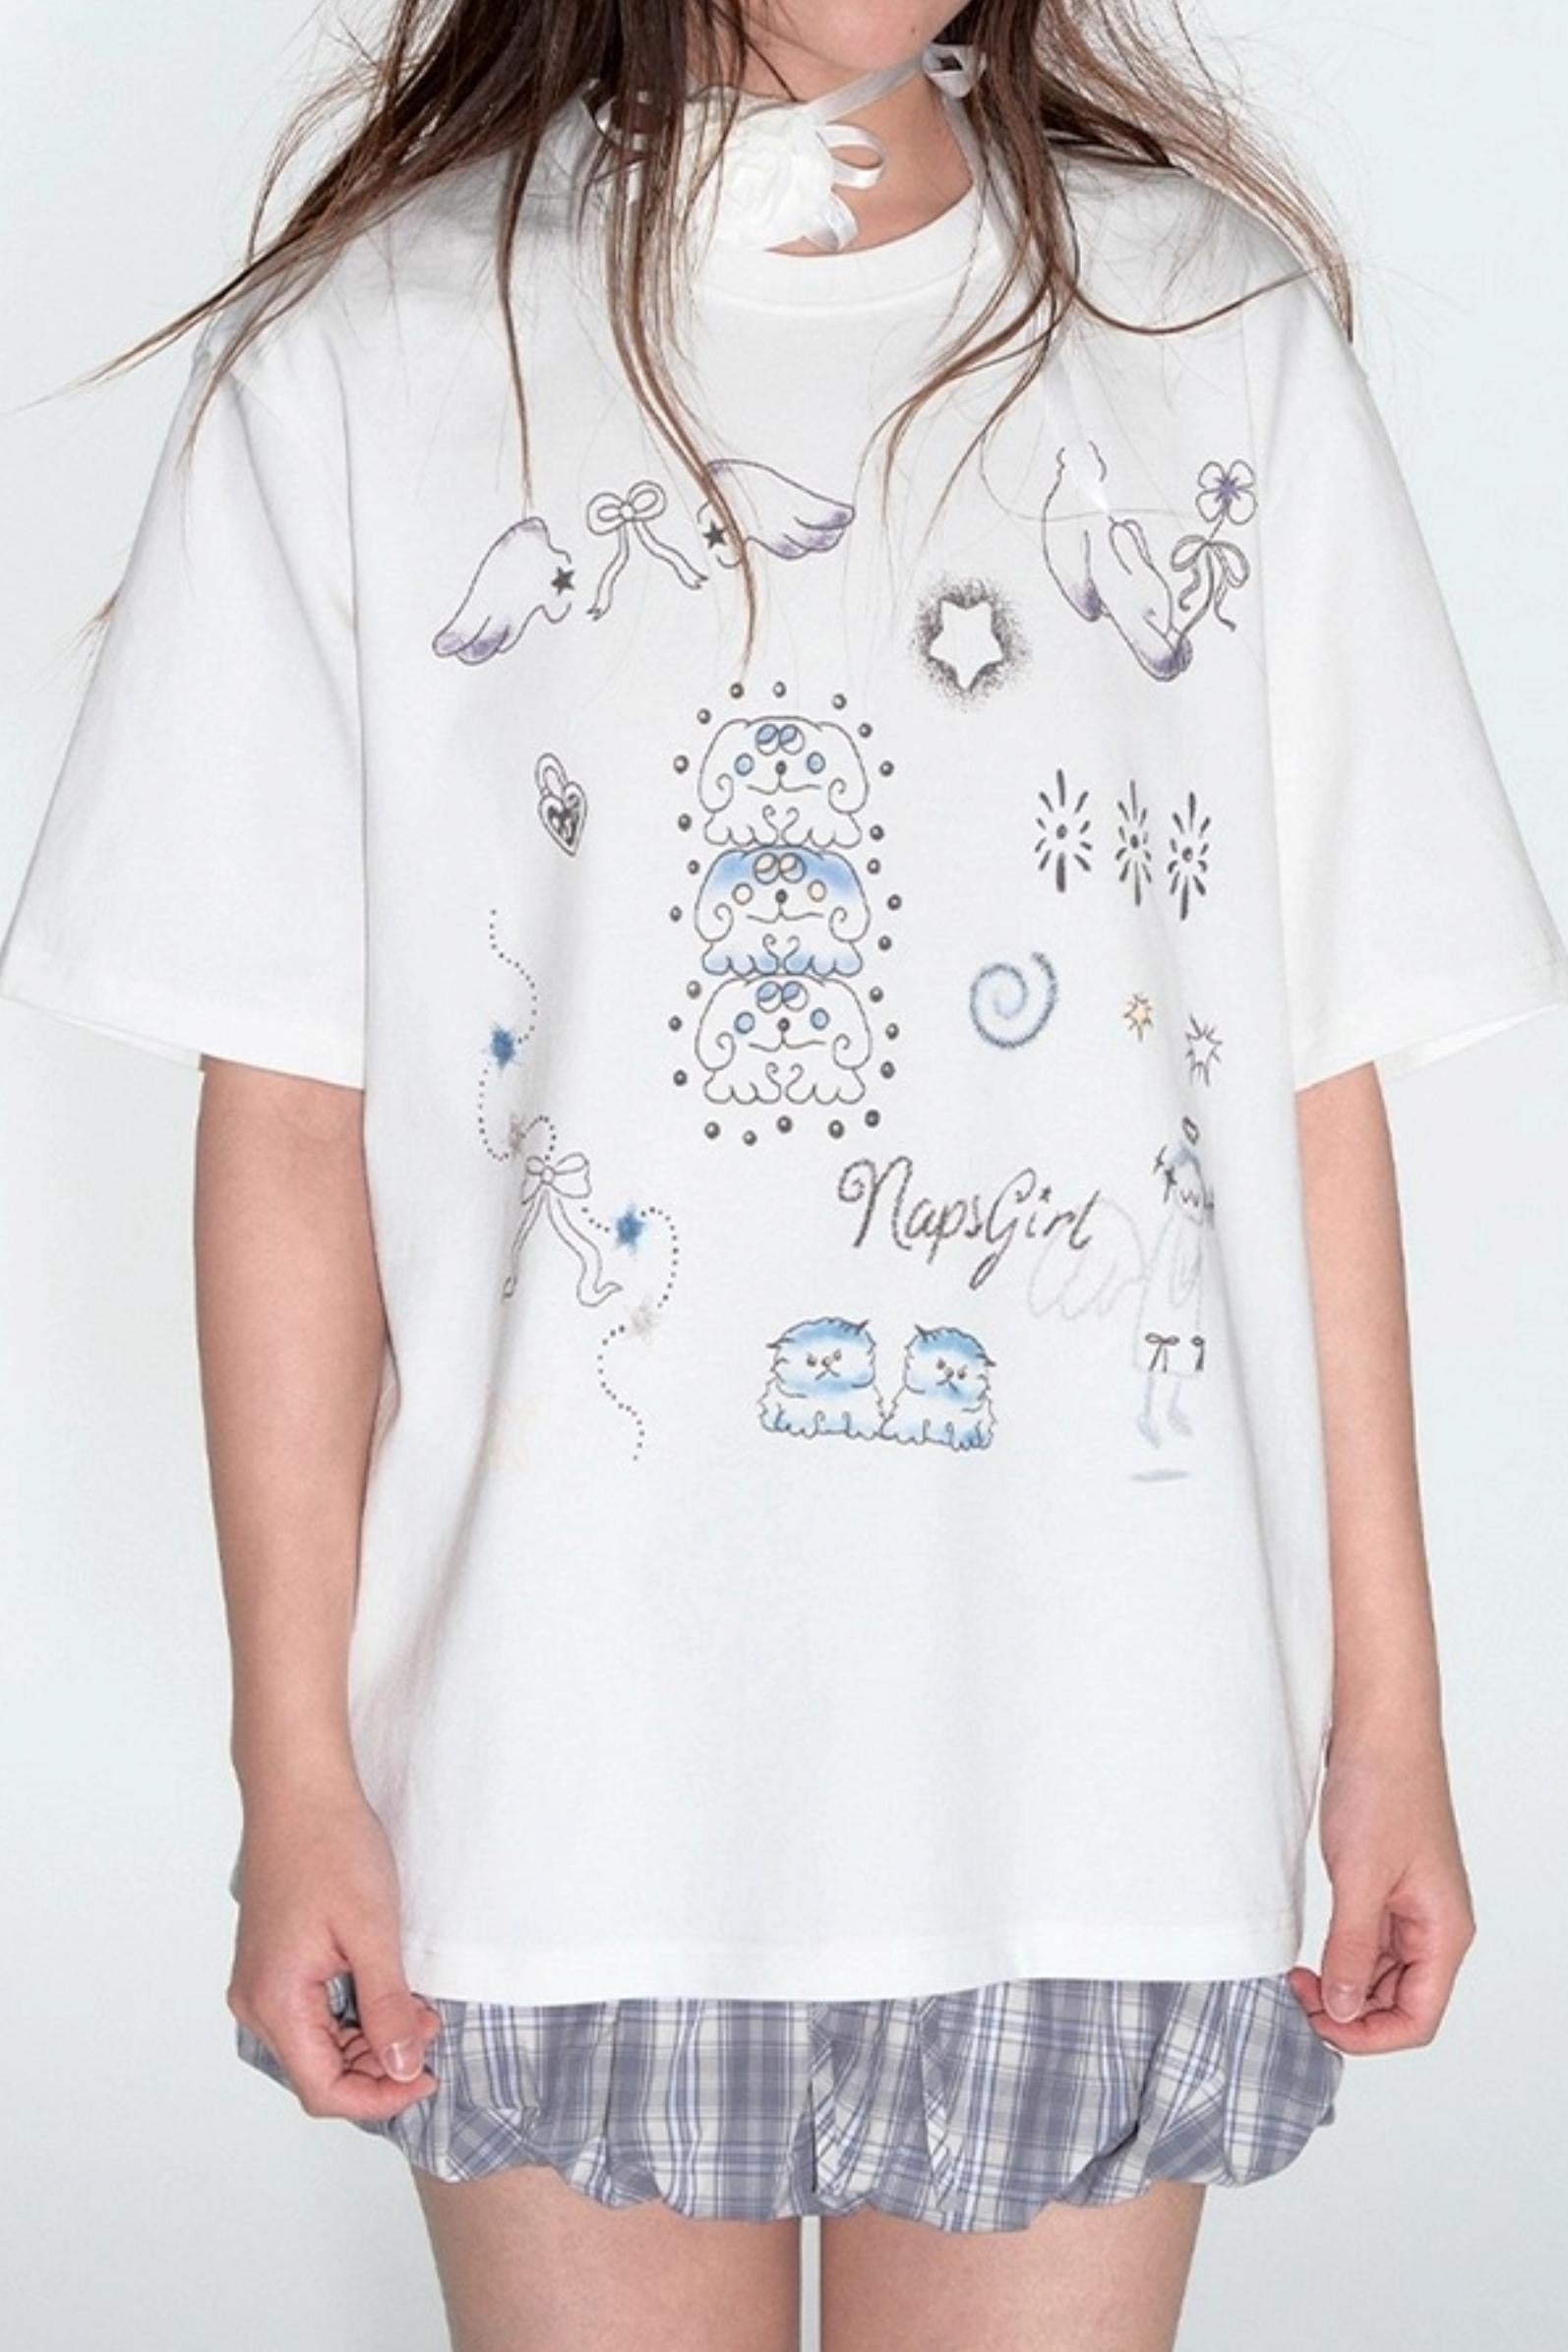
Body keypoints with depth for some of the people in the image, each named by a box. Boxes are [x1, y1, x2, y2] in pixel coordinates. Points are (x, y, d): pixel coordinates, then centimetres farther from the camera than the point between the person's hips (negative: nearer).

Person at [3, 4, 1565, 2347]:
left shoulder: (1215, 324, 4)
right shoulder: (370, 352, -1)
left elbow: (1318, 1075, 3)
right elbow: (293, 1121, -2)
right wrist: (295, 1766, -4)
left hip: (1093, 1778, 1)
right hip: (569, 1776, -1)